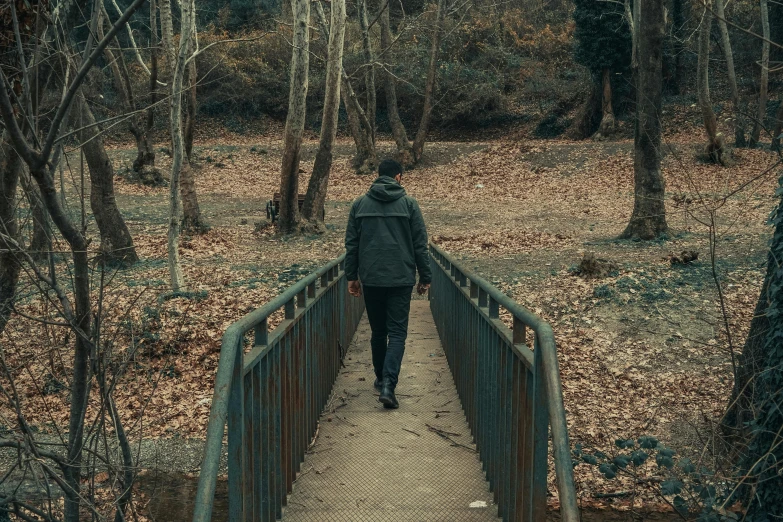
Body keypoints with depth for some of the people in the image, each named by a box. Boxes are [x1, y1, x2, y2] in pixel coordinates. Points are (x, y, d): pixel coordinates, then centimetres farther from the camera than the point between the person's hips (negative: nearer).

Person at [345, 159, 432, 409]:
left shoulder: (360, 204, 5)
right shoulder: (409, 204, 0)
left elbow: (351, 244, 6)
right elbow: (420, 245, -1)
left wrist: (352, 276, 13)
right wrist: (425, 278, 6)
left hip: (370, 278, 2)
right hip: (401, 278, -2)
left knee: (378, 331, 17)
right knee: (397, 332, -1)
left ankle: (381, 379, 29)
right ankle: (388, 384, -15)